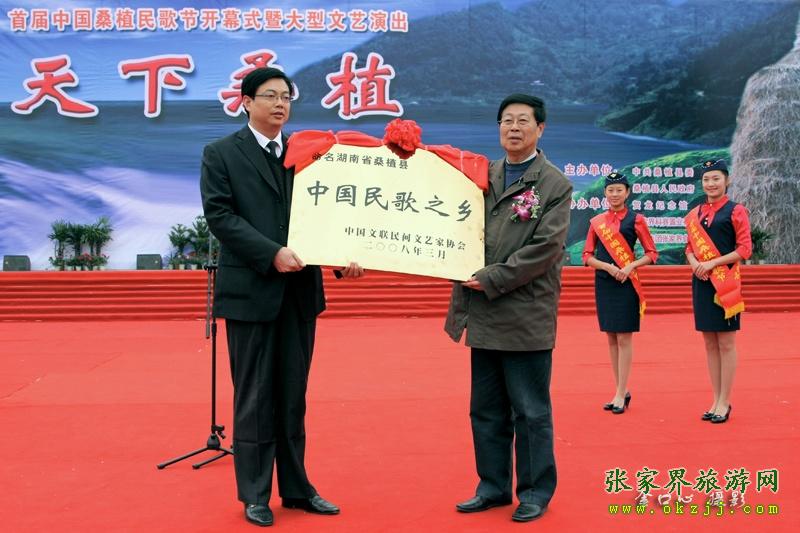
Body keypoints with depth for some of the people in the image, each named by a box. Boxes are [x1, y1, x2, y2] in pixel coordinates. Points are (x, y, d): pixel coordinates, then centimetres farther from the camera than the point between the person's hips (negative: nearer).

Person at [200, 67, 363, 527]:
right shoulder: (221, 154, 1)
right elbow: (220, 215, -10)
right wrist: (271, 254, -21)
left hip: (300, 290, 4)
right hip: (251, 290, -4)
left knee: (292, 396, 12)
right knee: (254, 398, 5)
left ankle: (296, 488, 23)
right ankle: (255, 495, 17)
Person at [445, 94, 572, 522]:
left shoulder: (555, 185, -4)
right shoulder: (482, 176, 11)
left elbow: (545, 248, -12)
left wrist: (492, 279, -15)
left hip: (526, 317, -5)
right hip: (484, 316, 5)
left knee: (531, 412, 5)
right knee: (486, 410, 13)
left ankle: (535, 492, 19)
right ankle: (493, 486, 26)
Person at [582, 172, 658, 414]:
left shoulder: (636, 220, -1)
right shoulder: (596, 221, 8)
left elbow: (651, 254, 0)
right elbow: (587, 256, 7)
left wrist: (630, 266, -15)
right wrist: (608, 267, -10)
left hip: (627, 283, -4)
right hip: (603, 283, 4)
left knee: (624, 338, -3)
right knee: (611, 338, 8)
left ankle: (620, 395, 1)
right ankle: (623, 391, 19)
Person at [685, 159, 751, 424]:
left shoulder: (736, 211, -4)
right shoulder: (695, 214, 11)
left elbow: (745, 249, -8)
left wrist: (713, 263, -17)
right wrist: (694, 263, -7)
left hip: (725, 283, -5)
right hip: (701, 283, 5)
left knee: (726, 344, 1)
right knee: (710, 343, 9)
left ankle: (724, 402, 9)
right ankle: (716, 400, 18)